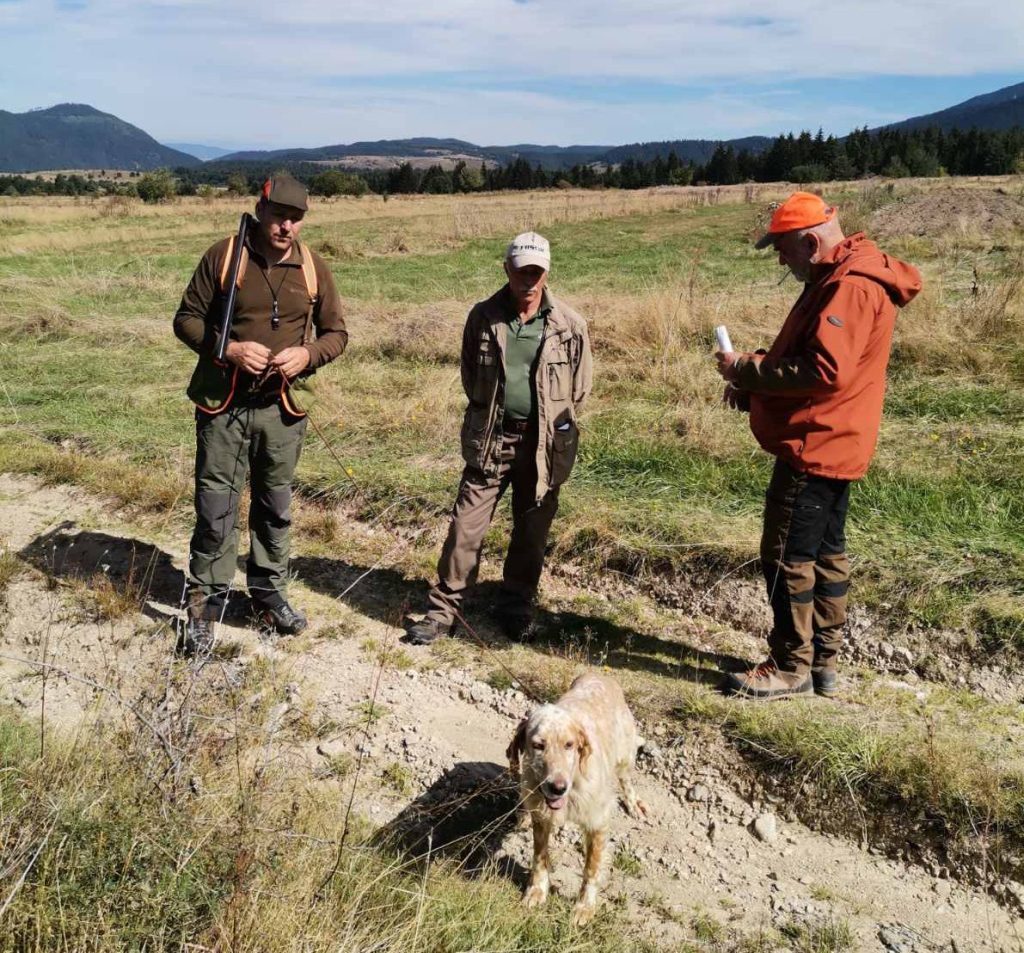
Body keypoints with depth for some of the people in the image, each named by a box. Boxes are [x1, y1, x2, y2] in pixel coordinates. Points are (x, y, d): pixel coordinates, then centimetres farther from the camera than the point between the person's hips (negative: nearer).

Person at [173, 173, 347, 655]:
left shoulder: (312, 268, 2)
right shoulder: (223, 256, -5)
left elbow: (336, 333, 9)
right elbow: (187, 318, 0)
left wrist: (307, 354, -12)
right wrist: (229, 349, -17)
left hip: (282, 408, 3)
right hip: (223, 404, -2)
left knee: (275, 508, 14)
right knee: (215, 509, 2)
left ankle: (269, 596, 30)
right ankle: (204, 606, 16)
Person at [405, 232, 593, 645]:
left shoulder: (569, 325, -4)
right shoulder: (483, 317, -2)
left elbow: (580, 385, 7)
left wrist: (553, 425, 7)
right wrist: (487, 416, 8)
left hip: (545, 442, 0)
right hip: (490, 439, 0)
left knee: (531, 530, 12)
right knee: (466, 524, 0)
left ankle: (516, 605, 30)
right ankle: (442, 610, 10)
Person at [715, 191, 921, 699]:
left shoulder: (849, 288, -19)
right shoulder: (837, 280, 15)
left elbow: (823, 370, -28)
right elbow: (801, 356, 20)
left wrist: (746, 369, -19)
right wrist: (752, 383, 5)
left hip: (814, 447, -11)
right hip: (830, 444, 11)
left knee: (787, 557, -4)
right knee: (825, 552, 15)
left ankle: (790, 669, 8)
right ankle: (822, 662, 26)